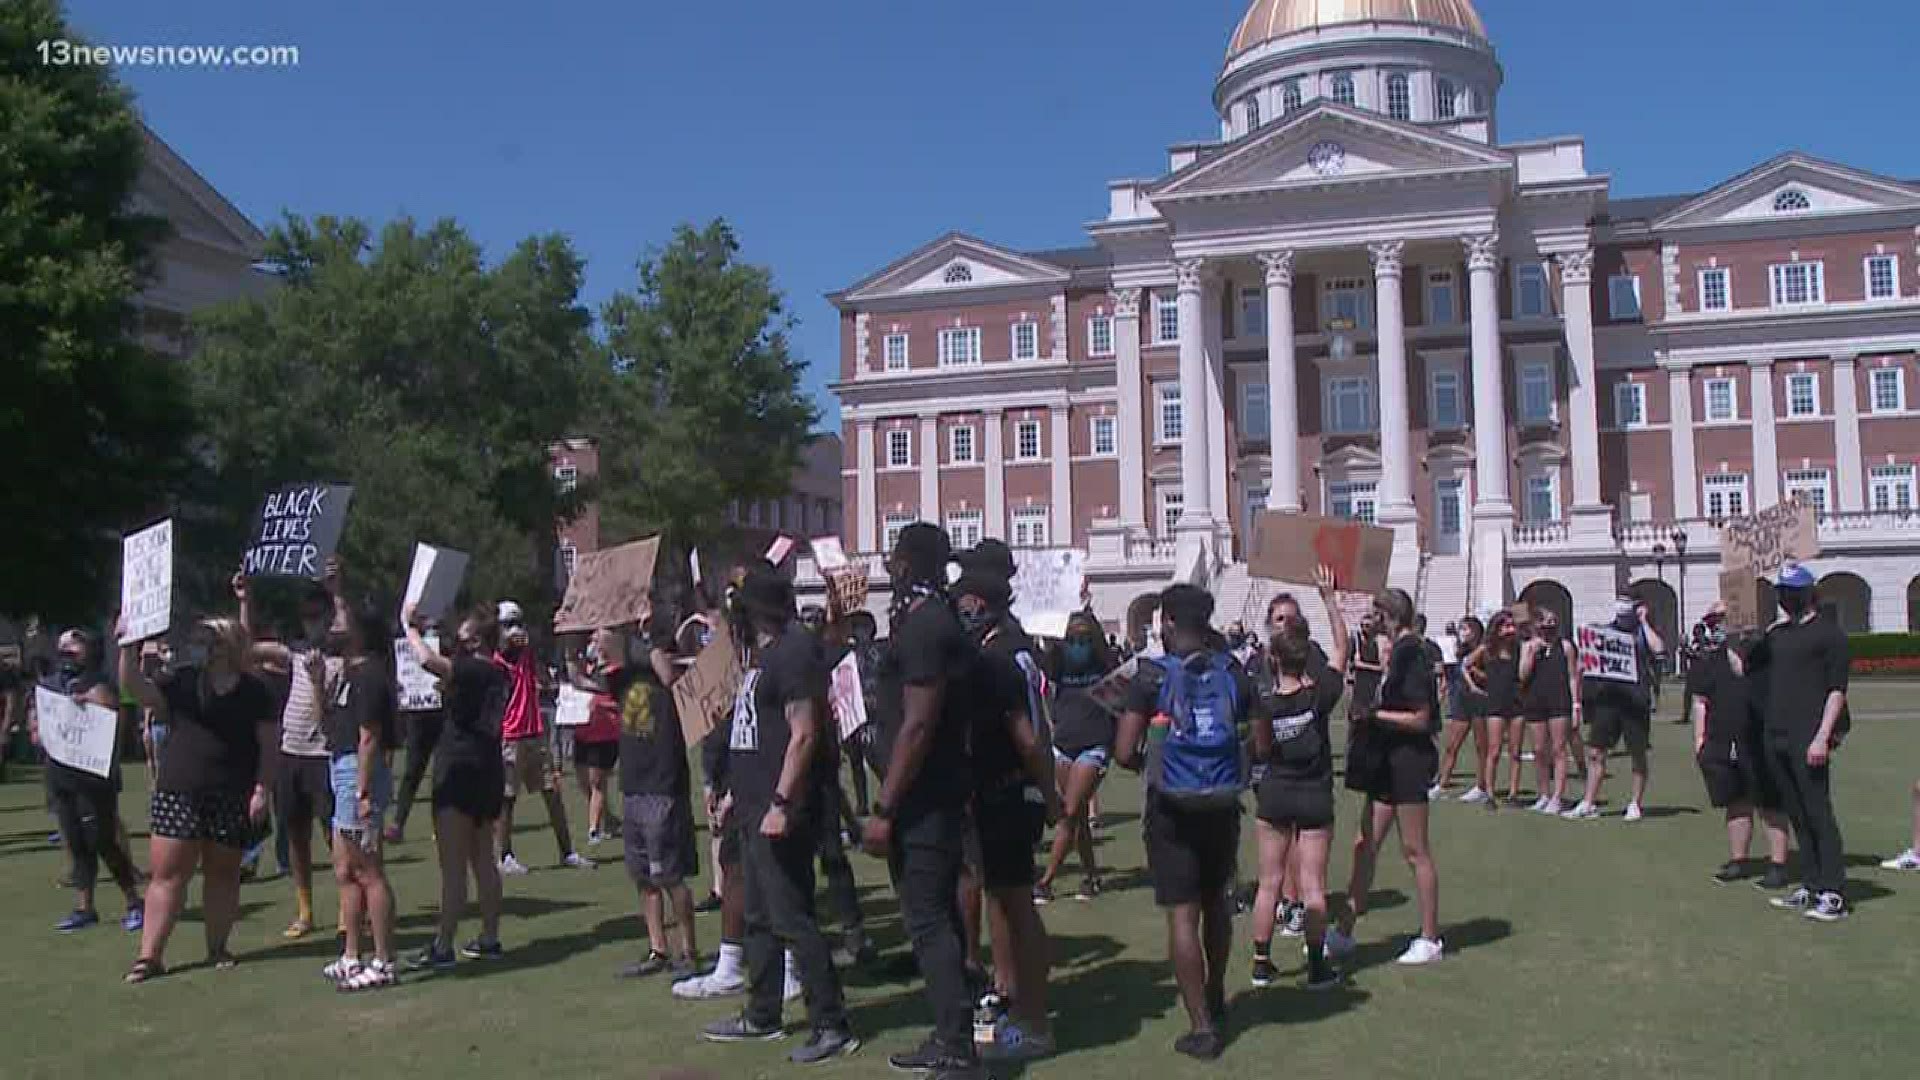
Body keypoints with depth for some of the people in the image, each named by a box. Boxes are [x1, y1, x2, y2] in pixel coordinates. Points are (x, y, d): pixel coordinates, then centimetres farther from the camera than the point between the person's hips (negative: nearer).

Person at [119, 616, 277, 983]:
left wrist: (262, 790, -7)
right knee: (168, 873, 0)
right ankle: (149, 956, 4)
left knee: (223, 873, 8)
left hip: (232, 798, -1)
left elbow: (269, 745, 0)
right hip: (177, 792, 1)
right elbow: (138, 688, -7)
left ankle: (217, 947, 20)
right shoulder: (182, 681, 6)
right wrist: (128, 648, -18)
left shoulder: (253, 691, 1)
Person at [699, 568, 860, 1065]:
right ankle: (762, 1016, 29)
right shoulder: (762, 654, 16)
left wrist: (781, 804, -24)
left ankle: (832, 1027, 0)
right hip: (756, 809, 10)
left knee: (792, 920, -7)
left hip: (780, 813, -10)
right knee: (759, 917, 17)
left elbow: (804, 734, -21)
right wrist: (737, 794, 23)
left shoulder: (794, 651, -14)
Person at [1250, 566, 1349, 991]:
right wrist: (1329, 598, -1)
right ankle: (1317, 967, 6)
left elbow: (1261, 752, 3)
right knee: (1312, 884, 2)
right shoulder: (1320, 696, -12)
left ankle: (1262, 963, 13)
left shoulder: (1265, 705, -9)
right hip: (1315, 797, -1)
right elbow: (1342, 646, -2)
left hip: (1274, 795, 1)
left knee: (1270, 881, 8)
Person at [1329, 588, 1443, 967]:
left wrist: (1375, 714, -15)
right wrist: (1369, 712, 6)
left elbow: (1421, 719, -19)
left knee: (1414, 850, 1)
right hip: (1389, 761, 9)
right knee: (1365, 845, 10)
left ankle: (1430, 939, 13)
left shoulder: (1410, 655, -16)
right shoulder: (1398, 652, 12)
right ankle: (1344, 933, 16)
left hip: (1410, 760, -9)